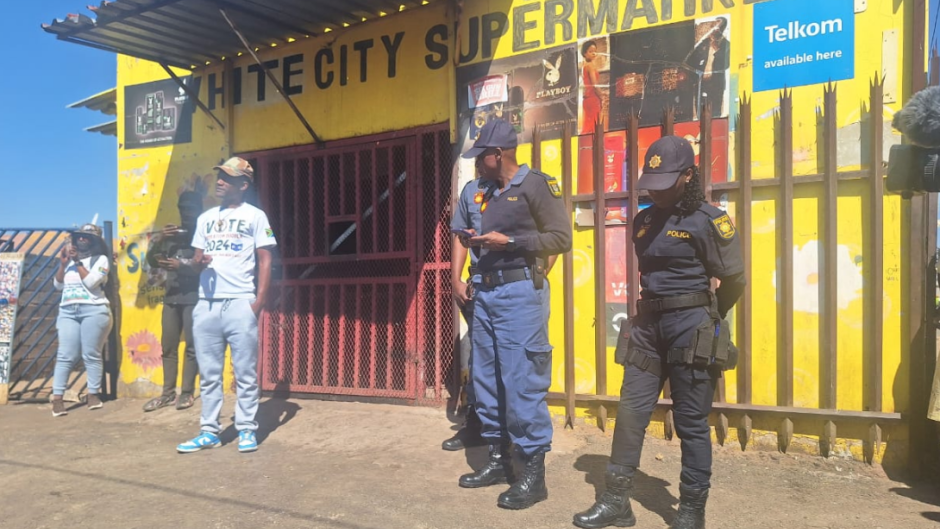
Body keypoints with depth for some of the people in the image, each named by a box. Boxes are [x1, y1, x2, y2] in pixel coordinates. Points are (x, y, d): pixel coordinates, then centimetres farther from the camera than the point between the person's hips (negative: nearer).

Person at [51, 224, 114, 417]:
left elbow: (90, 282, -10)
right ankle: (57, 398, -6)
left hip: (94, 311, -4)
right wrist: (63, 263, 2)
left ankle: (93, 394, 4)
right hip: (67, 311, 4)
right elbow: (58, 285, 14)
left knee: (92, 355, -3)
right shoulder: (70, 260, 19)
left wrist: (78, 262, -8)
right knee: (65, 356, -3)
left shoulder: (101, 259, 4)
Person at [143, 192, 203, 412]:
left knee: (191, 346, -5)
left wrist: (181, 266, -17)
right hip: (171, 297, 6)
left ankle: (187, 393, 2)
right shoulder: (172, 234, 17)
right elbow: (151, 261, 13)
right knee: (168, 346, 5)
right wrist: (159, 240, -3)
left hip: (194, 298, -6)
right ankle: (168, 393, 11)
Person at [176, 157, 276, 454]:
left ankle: (247, 430, 8)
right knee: (208, 373, 8)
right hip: (206, 304, 5)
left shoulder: (254, 216, 3)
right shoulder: (205, 218, 18)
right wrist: (199, 262, -6)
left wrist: (259, 300, -11)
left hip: (240, 303, -5)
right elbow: (196, 259, 20)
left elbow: (265, 260, -2)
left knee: (245, 372, 0)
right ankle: (209, 432, 16)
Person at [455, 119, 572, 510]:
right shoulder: (489, 192, 18)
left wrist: (509, 241, -16)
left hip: (519, 292, -8)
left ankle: (534, 472, 2)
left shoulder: (536, 184, -5)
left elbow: (562, 237, -11)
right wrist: (475, 241, 7)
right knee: (485, 379, 11)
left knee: (522, 382, -7)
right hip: (486, 291, 9)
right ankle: (498, 458, 23)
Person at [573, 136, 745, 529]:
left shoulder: (707, 220, -8)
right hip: (648, 325, 6)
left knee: (691, 422, 3)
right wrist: (651, 314, 15)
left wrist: (704, 320, 8)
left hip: (689, 327, -6)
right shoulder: (644, 220, 11)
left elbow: (733, 279, -4)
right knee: (630, 412, 6)